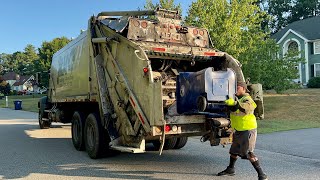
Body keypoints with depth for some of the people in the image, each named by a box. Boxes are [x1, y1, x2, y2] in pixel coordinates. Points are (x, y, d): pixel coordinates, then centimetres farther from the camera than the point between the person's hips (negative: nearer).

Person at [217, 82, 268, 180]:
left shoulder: (247, 99, -18)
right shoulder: (236, 98, 7)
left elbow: (247, 108, -38)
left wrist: (236, 103, -52)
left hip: (248, 129, -9)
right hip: (238, 129, 9)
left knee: (249, 153, -12)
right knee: (234, 150, 20)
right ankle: (230, 169, 38)